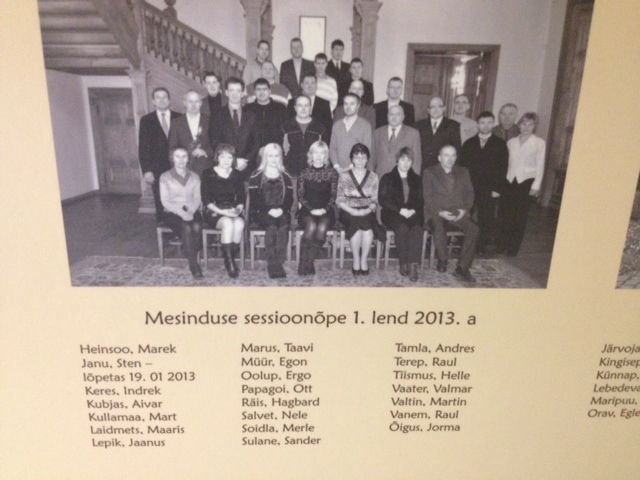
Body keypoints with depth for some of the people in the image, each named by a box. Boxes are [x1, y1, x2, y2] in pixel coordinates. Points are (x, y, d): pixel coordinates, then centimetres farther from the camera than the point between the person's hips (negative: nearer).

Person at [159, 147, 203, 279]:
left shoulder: (194, 177, 15)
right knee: (187, 228, -34)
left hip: (191, 212, 2)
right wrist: (181, 212, -18)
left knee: (197, 227, -33)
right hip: (173, 213, -2)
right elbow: (165, 201, -2)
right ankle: (193, 264, -27)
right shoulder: (165, 177, 6)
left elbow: (197, 199, 8)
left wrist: (191, 211, -14)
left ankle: (193, 259, -19)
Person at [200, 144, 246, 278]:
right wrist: (221, 212, -17)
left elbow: (241, 199, 10)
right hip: (214, 213, -2)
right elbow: (206, 200, -4)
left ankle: (232, 257, -16)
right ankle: (229, 261, -25)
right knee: (228, 223, -35)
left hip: (232, 212, 3)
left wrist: (238, 209, -12)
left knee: (239, 223, -32)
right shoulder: (208, 174, 2)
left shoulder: (237, 175, 12)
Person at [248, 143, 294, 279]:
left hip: (282, 213, 2)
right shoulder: (256, 177, 9)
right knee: (271, 226, -33)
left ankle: (277, 263, -31)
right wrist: (269, 210, -15)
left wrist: (281, 209, -11)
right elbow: (254, 200, 0)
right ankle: (273, 264, -30)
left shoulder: (286, 177, 18)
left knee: (284, 225, -31)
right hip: (261, 213, -2)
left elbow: (289, 199, 9)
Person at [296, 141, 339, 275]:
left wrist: (324, 209, -12)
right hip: (307, 211, 0)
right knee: (311, 226, -33)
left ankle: (308, 264, -22)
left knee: (322, 227, -32)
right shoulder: (304, 173, 11)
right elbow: (300, 195, 4)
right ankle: (304, 264, -24)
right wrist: (311, 209, -11)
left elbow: (333, 195, 5)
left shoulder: (332, 173, 10)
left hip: (326, 212, 0)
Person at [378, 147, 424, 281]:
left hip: (413, 213, 2)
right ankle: (403, 264, -24)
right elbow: (382, 199, 0)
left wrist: (413, 210, -10)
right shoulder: (387, 178, 12)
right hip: (393, 213, -2)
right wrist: (400, 210, -14)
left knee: (418, 229, -32)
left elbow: (421, 200, 14)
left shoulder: (417, 179, 22)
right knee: (402, 228, -35)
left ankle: (413, 265, -34)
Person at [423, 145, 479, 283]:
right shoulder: (429, 173, 7)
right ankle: (442, 260, -9)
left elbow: (469, 193, 14)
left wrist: (465, 209, -6)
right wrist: (440, 212, -15)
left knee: (473, 229, -27)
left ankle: (462, 268, -21)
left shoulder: (463, 172, 18)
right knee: (439, 230, -36)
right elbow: (428, 197, -1)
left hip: (458, 213, 3)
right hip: (437, 213, -3)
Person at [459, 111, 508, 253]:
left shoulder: (500, 144, 5)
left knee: (486, 219, 0)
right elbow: (462, 165, 8)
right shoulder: (469, 143, 11)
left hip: (490, 190, -1)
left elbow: (503, 168, 1)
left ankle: (482, 245, 11)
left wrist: (498, 189, -8)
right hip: (470, 188, 1)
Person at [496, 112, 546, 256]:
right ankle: (501, 245, 14)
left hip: (526, 181, -2)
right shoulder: (511, 142, 11)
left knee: (520, 216, 2)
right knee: (505, 214, 2)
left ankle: (513, 247, 12)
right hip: (509, 181, 3)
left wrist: (536, 185, -8)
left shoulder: (539, 143, 2)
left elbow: (540, 165, -1)